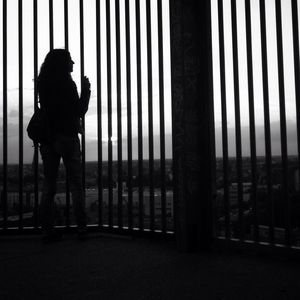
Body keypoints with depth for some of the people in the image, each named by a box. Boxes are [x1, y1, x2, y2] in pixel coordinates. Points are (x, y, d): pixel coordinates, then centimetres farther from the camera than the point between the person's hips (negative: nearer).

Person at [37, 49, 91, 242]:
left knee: (49, 184, 7)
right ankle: (82, 227, 6)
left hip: (47, 139, 5)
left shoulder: (43, 84, 8)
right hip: (67, 137, -5)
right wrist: (86, 90, 5)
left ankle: (48, 230, 8)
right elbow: (80, 111, -5)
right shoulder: (67, 83, -9)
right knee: (76, 184, 3)